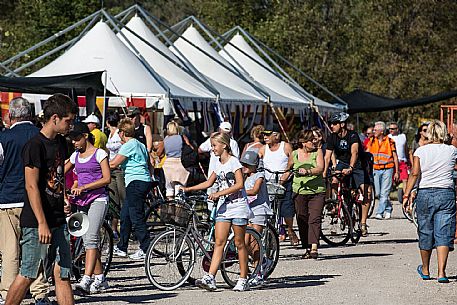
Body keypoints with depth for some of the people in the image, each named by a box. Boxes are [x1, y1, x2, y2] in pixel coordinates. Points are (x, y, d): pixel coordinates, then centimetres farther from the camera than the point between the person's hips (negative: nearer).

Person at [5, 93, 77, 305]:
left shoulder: (60, 142, 13)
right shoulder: (35, 145, -14)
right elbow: (32, 186, -18)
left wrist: (64, 200, 14)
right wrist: (42, 223, -22)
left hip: (58, 220, 8)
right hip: (36, 222, -8)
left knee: (62, 274, 5)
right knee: (28, 275, -3)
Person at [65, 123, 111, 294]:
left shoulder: (99, 154, -2)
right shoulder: (75, 156, 15)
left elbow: (107, 179, -10)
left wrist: (84, 187, -17)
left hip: (98, 199, -7)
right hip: (82, 202, 7)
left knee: (91, 239, -18)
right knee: (88, 241, 5)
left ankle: (86, 279, -27)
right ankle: (100, 279, 11)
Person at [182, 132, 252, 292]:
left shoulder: (233, 161, -8)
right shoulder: (218, 164, 14)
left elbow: (239, 184, -17)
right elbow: (209, 182, 24)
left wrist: (219, 193, -21)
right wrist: (188, 189, 17)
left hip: (238, 206, -6)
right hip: (223, 207, 6)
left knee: (239, 243, 0)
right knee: (219, 242, -3)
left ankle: (243, 280, 7)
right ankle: (210, 278, -13)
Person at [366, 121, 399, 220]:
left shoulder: (389, 141, -3)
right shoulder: (372, 141, 7)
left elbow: (395, 156, 1)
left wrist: (397, 172, 0)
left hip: (387, 169, -4)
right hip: (376, 170, 4)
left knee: (384, 193, -6)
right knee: (378, 193, 4)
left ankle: (380, 212, -2)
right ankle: (388, 208, 24)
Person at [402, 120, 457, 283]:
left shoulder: (421, 151, -2)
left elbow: (415, 173, -11)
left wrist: (407, 193, -8)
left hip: (425, 194, 0)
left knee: (425, 233, 13)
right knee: (443, 234, -2)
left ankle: (425, 270, 28)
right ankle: (441, 272, -13)